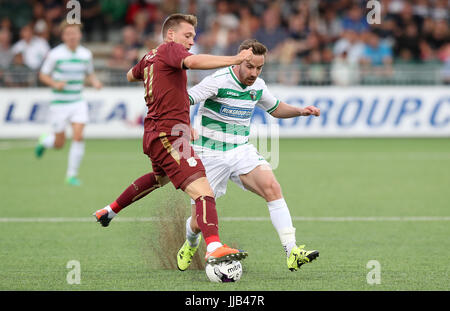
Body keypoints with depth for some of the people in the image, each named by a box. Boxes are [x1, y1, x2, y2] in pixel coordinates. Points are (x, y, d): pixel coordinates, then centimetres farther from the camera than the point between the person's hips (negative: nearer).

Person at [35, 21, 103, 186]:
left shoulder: (85, 54, 2)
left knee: (78, 136, -15)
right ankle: (44, 141, 42)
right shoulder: (55, 54, -9)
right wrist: (55, 84, -20)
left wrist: (95, 82, -5)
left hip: (78, 102, 2)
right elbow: (43, 75, -1)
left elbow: (89, 74, 17)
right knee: (59, 143, 4)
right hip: (59, 103, -2)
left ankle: (72, 175, -1)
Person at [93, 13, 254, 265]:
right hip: (170, 133, -10)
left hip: (153, 133, 10)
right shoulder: (170, 49, -8)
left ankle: (109, 211, 53)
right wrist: (234, 60, -37)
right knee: (203, 191, -24)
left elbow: (131, 75, 40)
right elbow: (193, 61, -30)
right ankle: (214, 249, -43)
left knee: (159, 177, 40)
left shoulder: (149, 57, 18)